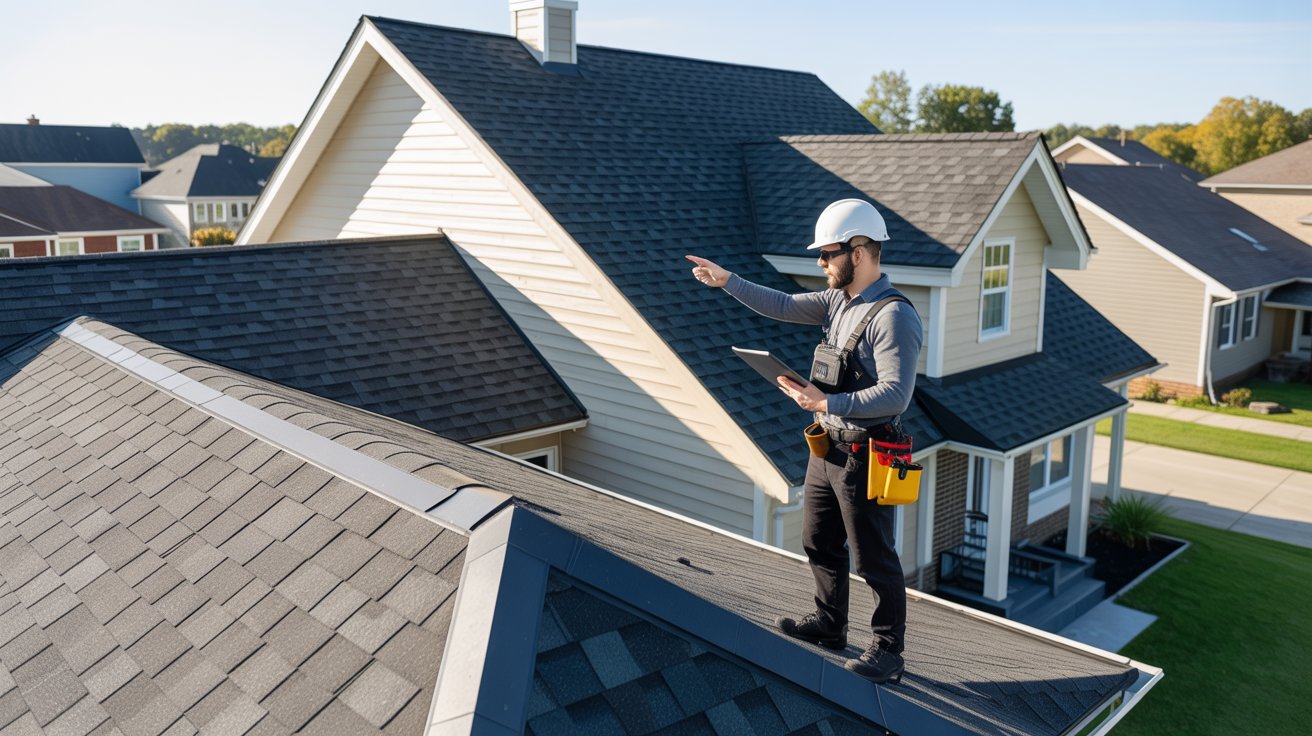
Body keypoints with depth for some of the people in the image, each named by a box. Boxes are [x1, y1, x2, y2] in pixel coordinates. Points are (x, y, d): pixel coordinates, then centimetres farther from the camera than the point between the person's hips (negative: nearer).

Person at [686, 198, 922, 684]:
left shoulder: (894, 316, -21)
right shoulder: (838, 300, 6)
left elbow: (895, 395, -27)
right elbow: (783, 306, 12)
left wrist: (828, 403, -32)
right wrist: (727, 282, 7)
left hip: (862, 457, -9)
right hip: (826, 448, 9)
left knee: (874, 559, 4)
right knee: (820, 544, 21)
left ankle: (887, 652, 19)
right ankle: (828, 625, 39)